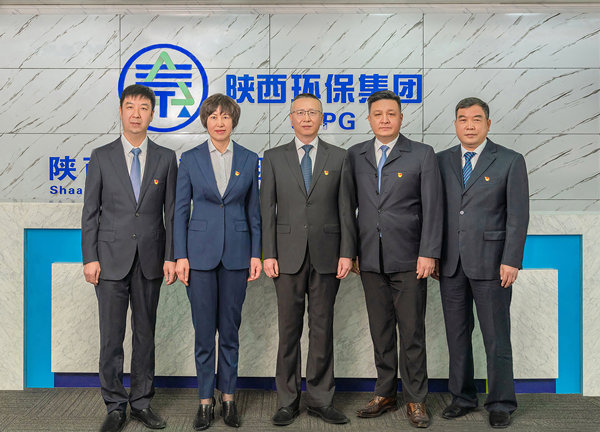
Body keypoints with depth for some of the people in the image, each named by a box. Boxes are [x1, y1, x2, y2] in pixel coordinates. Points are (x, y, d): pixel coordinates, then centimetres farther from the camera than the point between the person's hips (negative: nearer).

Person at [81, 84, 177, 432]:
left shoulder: (166, 158, 5)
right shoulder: (102, 157, 3)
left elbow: (171, 211, 4)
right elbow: (91, 212, 2)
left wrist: (171, 257, -2)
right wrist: (90, 258, -5)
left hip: (150, 259, 1)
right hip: (111, 259, -1)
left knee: (145, 334, 10)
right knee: (112, 336, 3)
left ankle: (142, 402, 22)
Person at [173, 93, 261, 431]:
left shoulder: (249, 159, 4)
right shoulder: (190, 159, 2)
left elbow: (254, 210, 7)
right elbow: (181, 211, 2)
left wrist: (256, 254, 1)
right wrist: (181, 256, -4)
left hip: (236, 252, 1)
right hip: (200, 251, -1)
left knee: (230, 328, 9)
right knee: (204, 329, 4)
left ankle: (228, 397, 22)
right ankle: (206, 400, 17)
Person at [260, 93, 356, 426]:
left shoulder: (339, 158, 6)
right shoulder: (274, 158, 7)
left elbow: (346, 209, 4)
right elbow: (267, 209, 3)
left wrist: (347, 253, -3)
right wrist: (269, 254, -4)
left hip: (326, 255, 0)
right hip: (289, 255, 0)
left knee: (322, 328, 7)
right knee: (289, 329, 6)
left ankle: (320, 399, 19)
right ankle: (287, 401, 17)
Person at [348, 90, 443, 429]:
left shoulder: (422, 155, 1)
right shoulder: (355, 156, 10)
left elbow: (432, 208, -4)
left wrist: (428, 253, -11)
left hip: (408, 260, -3)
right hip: (370, 259, 3)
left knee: (412, 332, 3)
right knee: (380, 331, 11)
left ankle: (416, 400, 16)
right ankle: (385, 395, 23)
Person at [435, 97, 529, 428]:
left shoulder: (510, 161, -1)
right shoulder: (442, 161, 9)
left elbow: (518, 215, -5)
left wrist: (511, 261, -12)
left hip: (490, 263, -3)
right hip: (451, 263, 4)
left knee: (496, 336, 3)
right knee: (457, 334, 11)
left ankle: (500, 404, 17)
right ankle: (462, 398, 24)